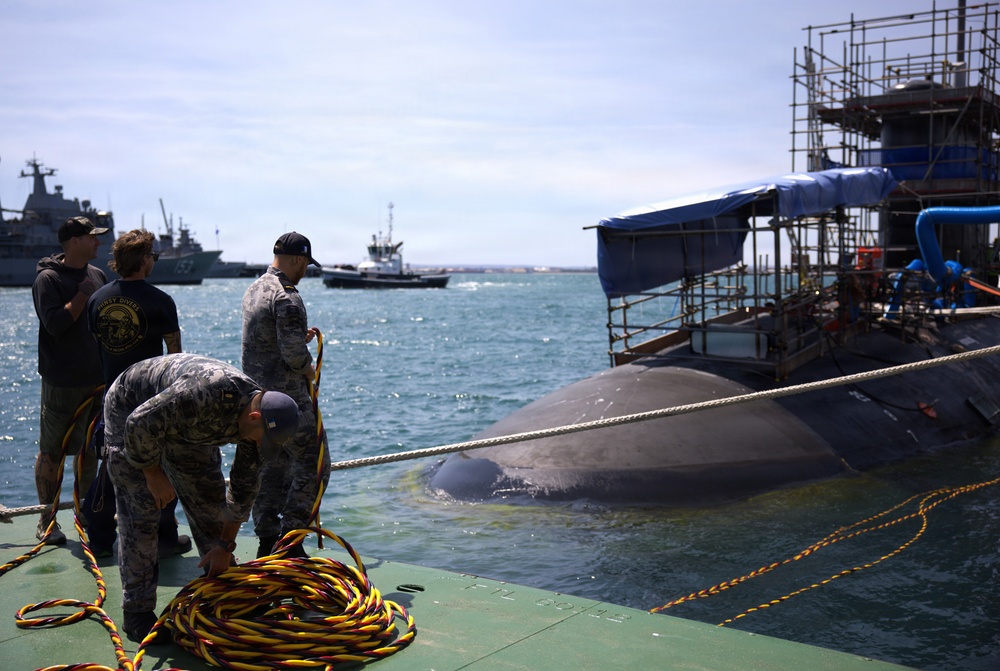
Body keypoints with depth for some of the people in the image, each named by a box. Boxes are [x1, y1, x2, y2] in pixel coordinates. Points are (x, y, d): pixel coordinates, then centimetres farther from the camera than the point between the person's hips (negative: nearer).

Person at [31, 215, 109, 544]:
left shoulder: (98, 276, 10)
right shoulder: (48, 278, -9)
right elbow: (55, 324, -21)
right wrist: (82, 296, -16)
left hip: (98, 379, 6)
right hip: (61, 382, -6)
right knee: (51, 451, 3)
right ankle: (47, 520, 13)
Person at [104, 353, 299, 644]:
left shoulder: (259, 415, -18)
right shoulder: (205, 394, -43)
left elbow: (245, 485, -6)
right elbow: (140, 425, -34)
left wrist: (226, 544, -2)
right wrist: (153, 474, -21)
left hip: (181, 424, 7)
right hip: (131, 411, -7)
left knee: (210, 499, 6)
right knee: (140, 513, -11)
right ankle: (137, 612, -4)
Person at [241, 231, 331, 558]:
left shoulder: (254, 289, 12)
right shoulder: (286, 296, -17)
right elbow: (293, 352, -23)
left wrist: (302, 337, 16)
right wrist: (309, 369, -4)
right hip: (286, 394, -10)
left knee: (271, 466, 15)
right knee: (314, 464, -1)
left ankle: (267, 540, 19)